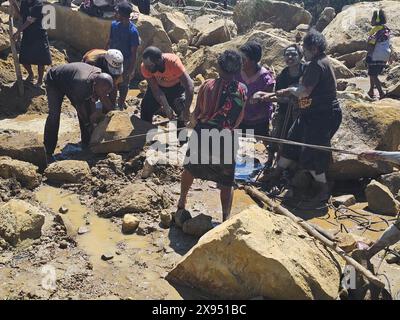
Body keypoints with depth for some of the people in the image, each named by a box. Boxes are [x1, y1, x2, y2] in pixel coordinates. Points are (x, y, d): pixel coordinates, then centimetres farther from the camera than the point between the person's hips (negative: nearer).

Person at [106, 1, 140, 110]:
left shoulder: (133, 31, -21)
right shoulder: (114, 25, -5)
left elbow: (134, 52, -17)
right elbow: (109, 42, 8)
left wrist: (132, 69, -16)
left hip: (125, 62, -5)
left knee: (123, 84, 12)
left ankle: (121, 105, 32)